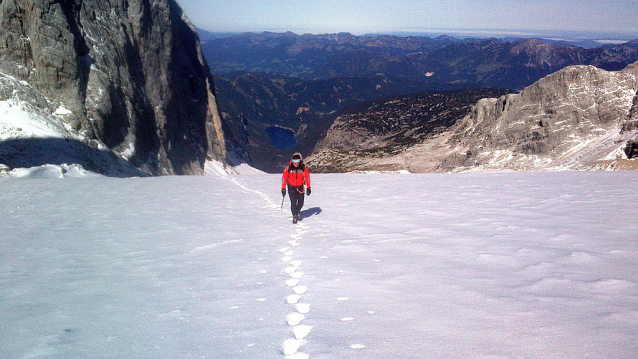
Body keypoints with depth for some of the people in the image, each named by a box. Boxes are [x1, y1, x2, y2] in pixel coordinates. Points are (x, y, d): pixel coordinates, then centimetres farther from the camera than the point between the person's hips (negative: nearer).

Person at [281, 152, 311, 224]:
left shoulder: (303, 168, -12)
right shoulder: (288, 168, -14)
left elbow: (307, 177, 0)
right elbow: (284, 178, -5)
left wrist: (308, 188, 1)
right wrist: (283, 189, -3)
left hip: (300, 187, 1)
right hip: (291, 187, -1)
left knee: (301, 203, 3)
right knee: (293, 202, -9)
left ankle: (298, 211, 35)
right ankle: (294, 216, 7)